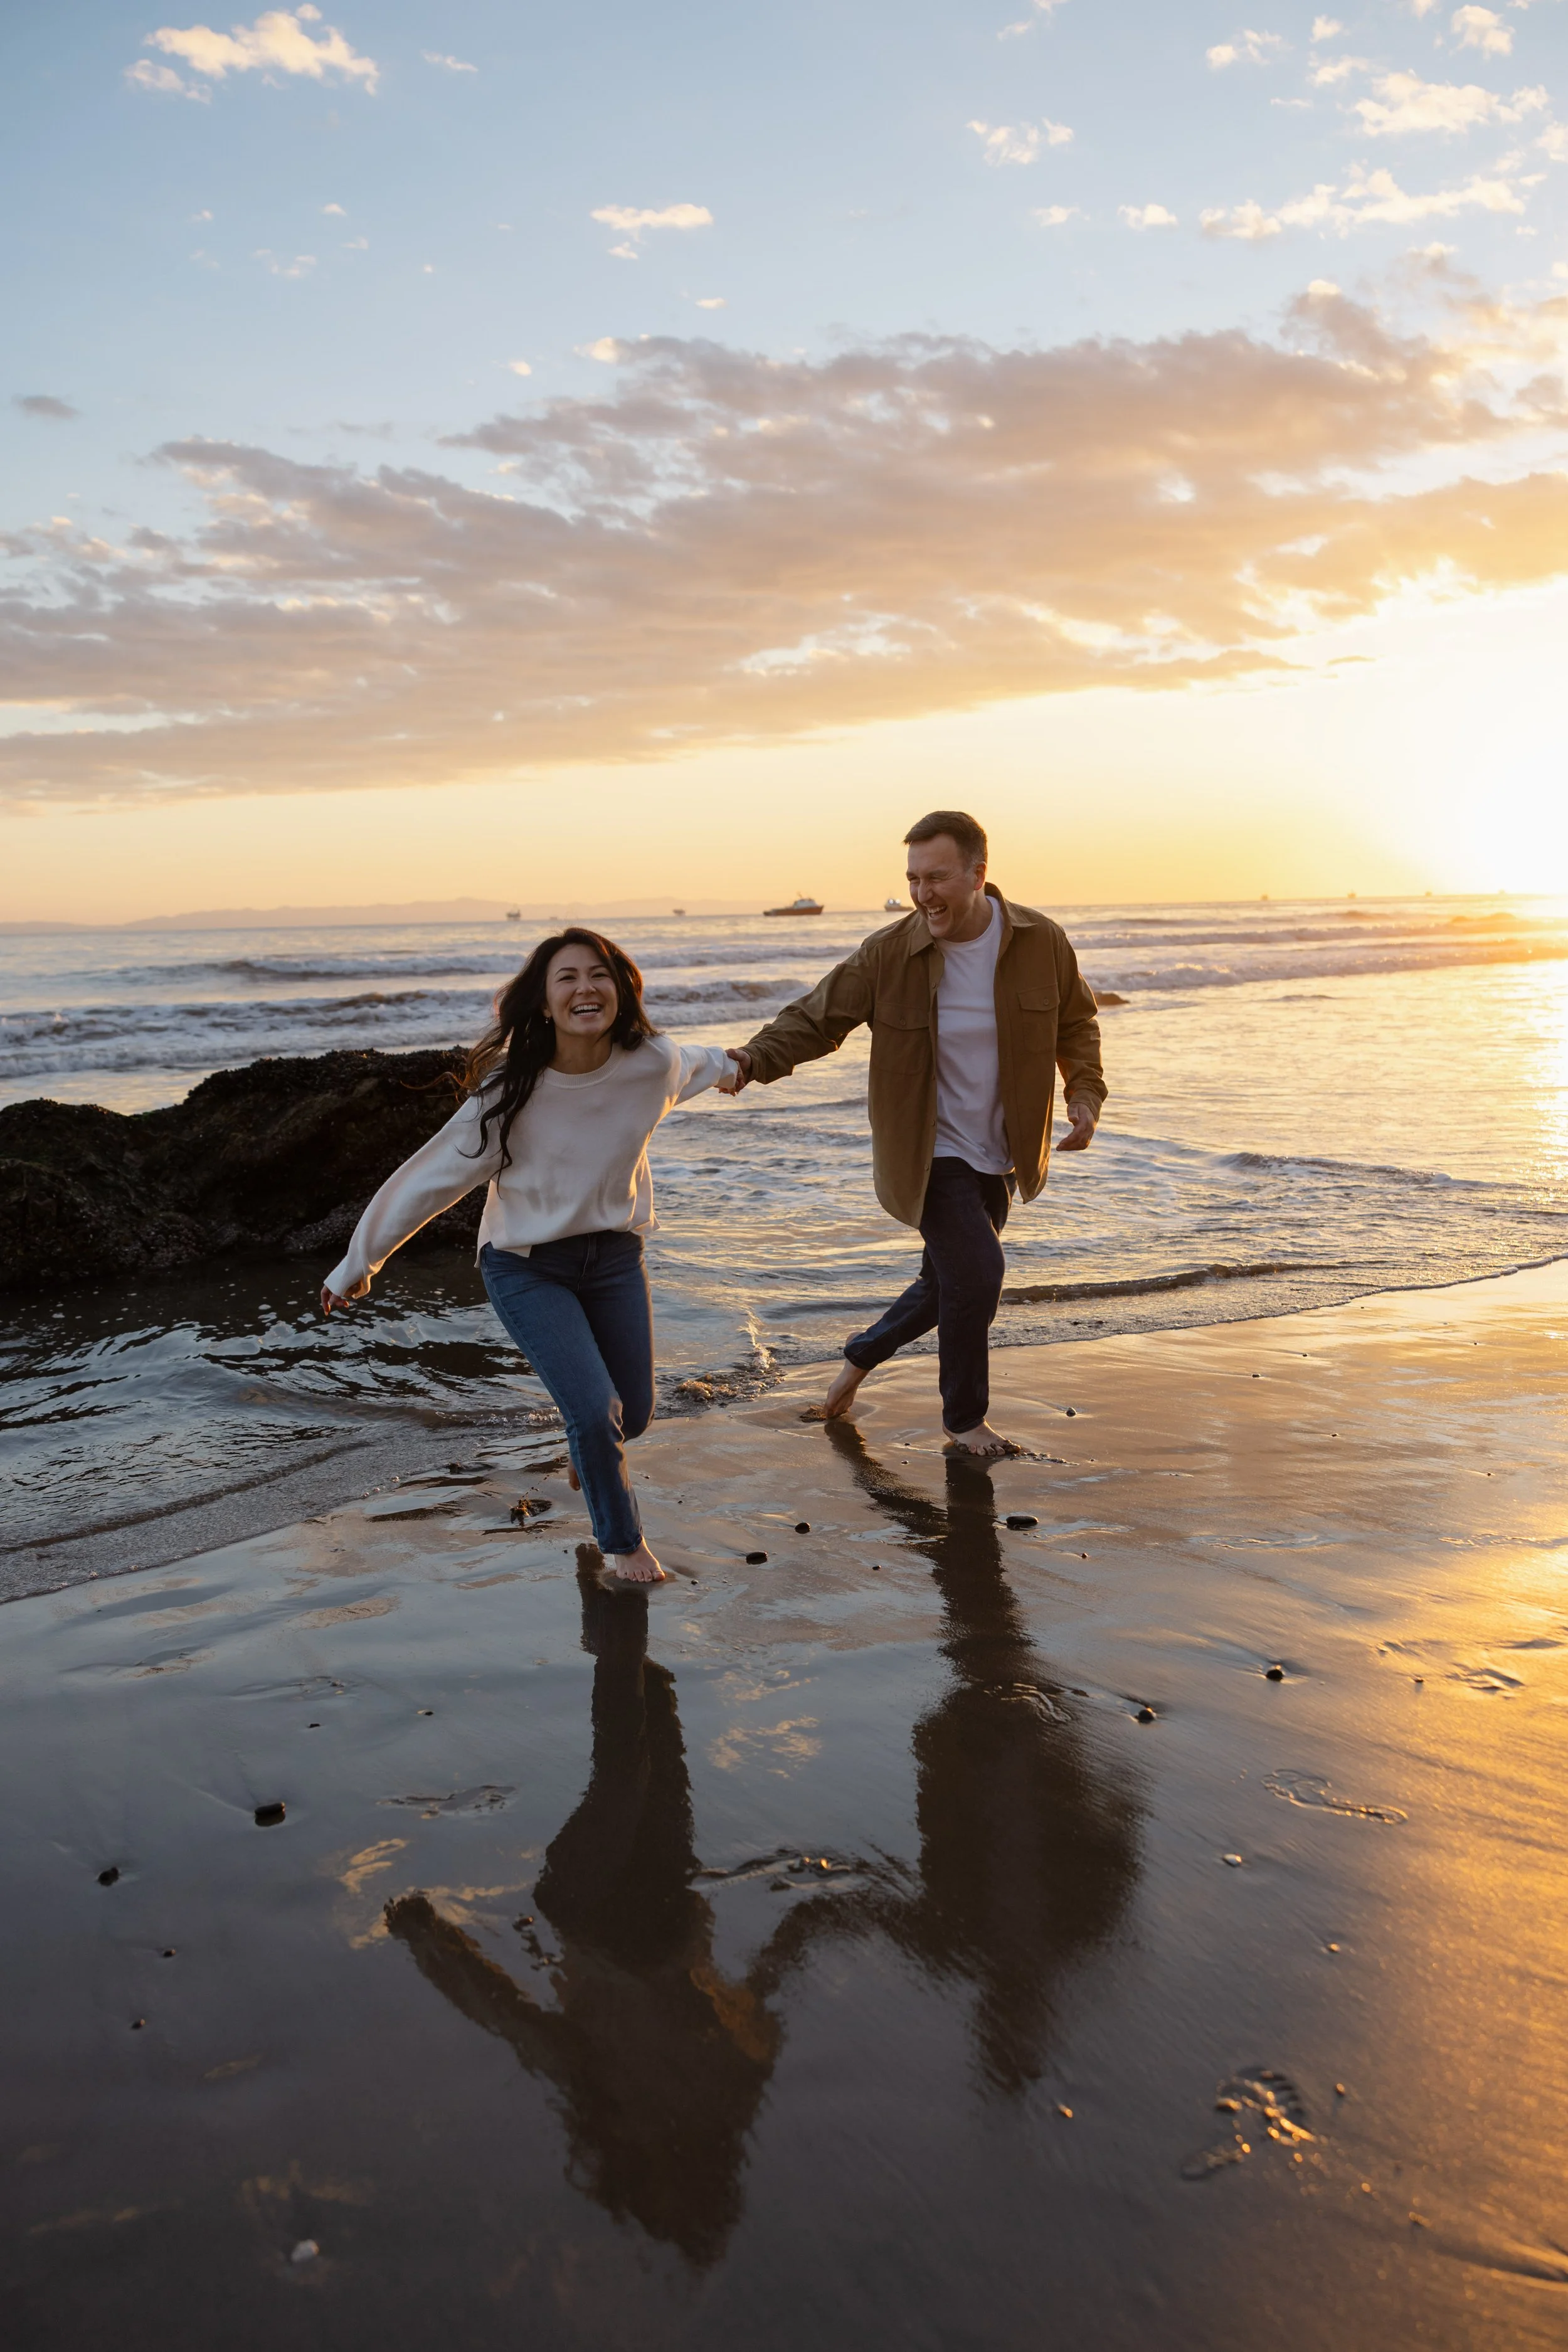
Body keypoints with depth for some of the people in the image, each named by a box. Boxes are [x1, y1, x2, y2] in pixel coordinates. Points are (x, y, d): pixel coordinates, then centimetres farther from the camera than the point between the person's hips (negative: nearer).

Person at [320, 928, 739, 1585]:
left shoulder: (652, 1065, -15)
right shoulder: (510, 1092, -23)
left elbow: (689, 1065, 12)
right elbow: (431, 1177, -14)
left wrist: (723, 1065, 36)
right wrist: (357, 1264, -7)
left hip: (614, 1254, 4)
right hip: (526, 1267, -4)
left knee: (633, 1416, 10)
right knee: (596, 1412, -15)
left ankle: (585, 1449, 50)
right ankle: (620, 1543, 14)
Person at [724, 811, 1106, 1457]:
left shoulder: (1043, 943, -8)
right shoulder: (888, 954, -15)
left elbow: (1076, 1027, 7)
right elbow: (815, 1018, -10)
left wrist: (1085, 1095, -8)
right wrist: (756, 1058, -27)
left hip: (998, 1155, 4)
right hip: (928, 1152, -4)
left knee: (950, 1286, 14)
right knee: (976, 1270, -15)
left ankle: (862, 1355, 43)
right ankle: (964, 1418, 9)